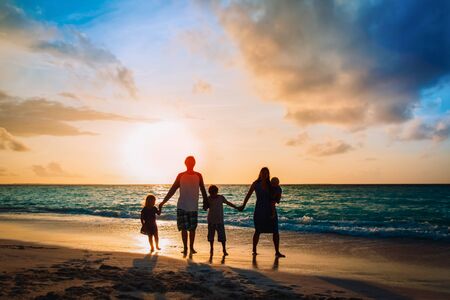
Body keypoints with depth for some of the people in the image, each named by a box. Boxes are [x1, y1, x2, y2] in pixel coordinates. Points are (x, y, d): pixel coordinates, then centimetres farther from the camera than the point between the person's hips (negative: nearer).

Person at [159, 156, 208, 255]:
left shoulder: (198, 176, 4)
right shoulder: (181, 175, 1)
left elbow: (203, 190, 12)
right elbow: (172, 190, 3)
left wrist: (205, 202, 14)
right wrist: (163, 202, 0)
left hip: (194, 207, 1)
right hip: (182, 206, -1)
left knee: (192, 228, 6)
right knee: (184, 228, 0)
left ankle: (191, 247, 19)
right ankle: (185, 248, 12)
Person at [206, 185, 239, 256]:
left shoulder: (221, 197, -1)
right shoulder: (208, 199, -2)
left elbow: (228, 203, 8)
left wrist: (237, 207, 11)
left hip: (220, 220, -1)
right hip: (211, 220, 1)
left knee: (222, 236, -4)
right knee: (211, 236, 8)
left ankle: (224, 250, 5)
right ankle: (211, 249, 23)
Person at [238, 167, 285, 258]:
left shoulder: (270, 185, 6)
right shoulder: (256, 184, -1)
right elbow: (248, 195, 7)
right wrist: (243, 206, 10)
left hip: (270, 210, 3)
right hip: (259, 210, -3)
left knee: (275, 231, -3)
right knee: (258, 231, 3)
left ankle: (277, 252, 4)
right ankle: (254, 250, 21)